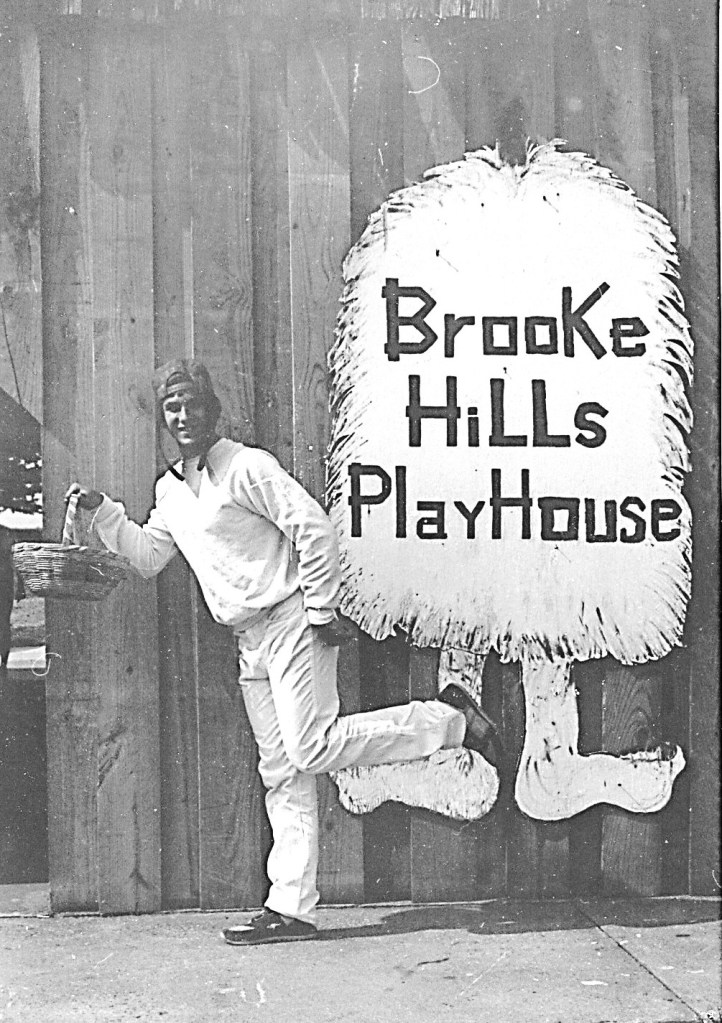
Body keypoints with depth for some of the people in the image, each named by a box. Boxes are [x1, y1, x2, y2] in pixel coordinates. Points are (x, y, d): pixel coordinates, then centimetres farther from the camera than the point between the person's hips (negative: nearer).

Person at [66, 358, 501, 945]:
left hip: (293, 622, -8)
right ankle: (292, 909, 10)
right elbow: (148, 557, 24)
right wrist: (103, 512, 13)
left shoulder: (247, 466, -10)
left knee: (310, 748, -16)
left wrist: (321, 610, -15)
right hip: (252, 643, 8)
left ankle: (448, 720, -2)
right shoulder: (170, 490, 15)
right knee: (282, 774, 7)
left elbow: (315, 530, -14)